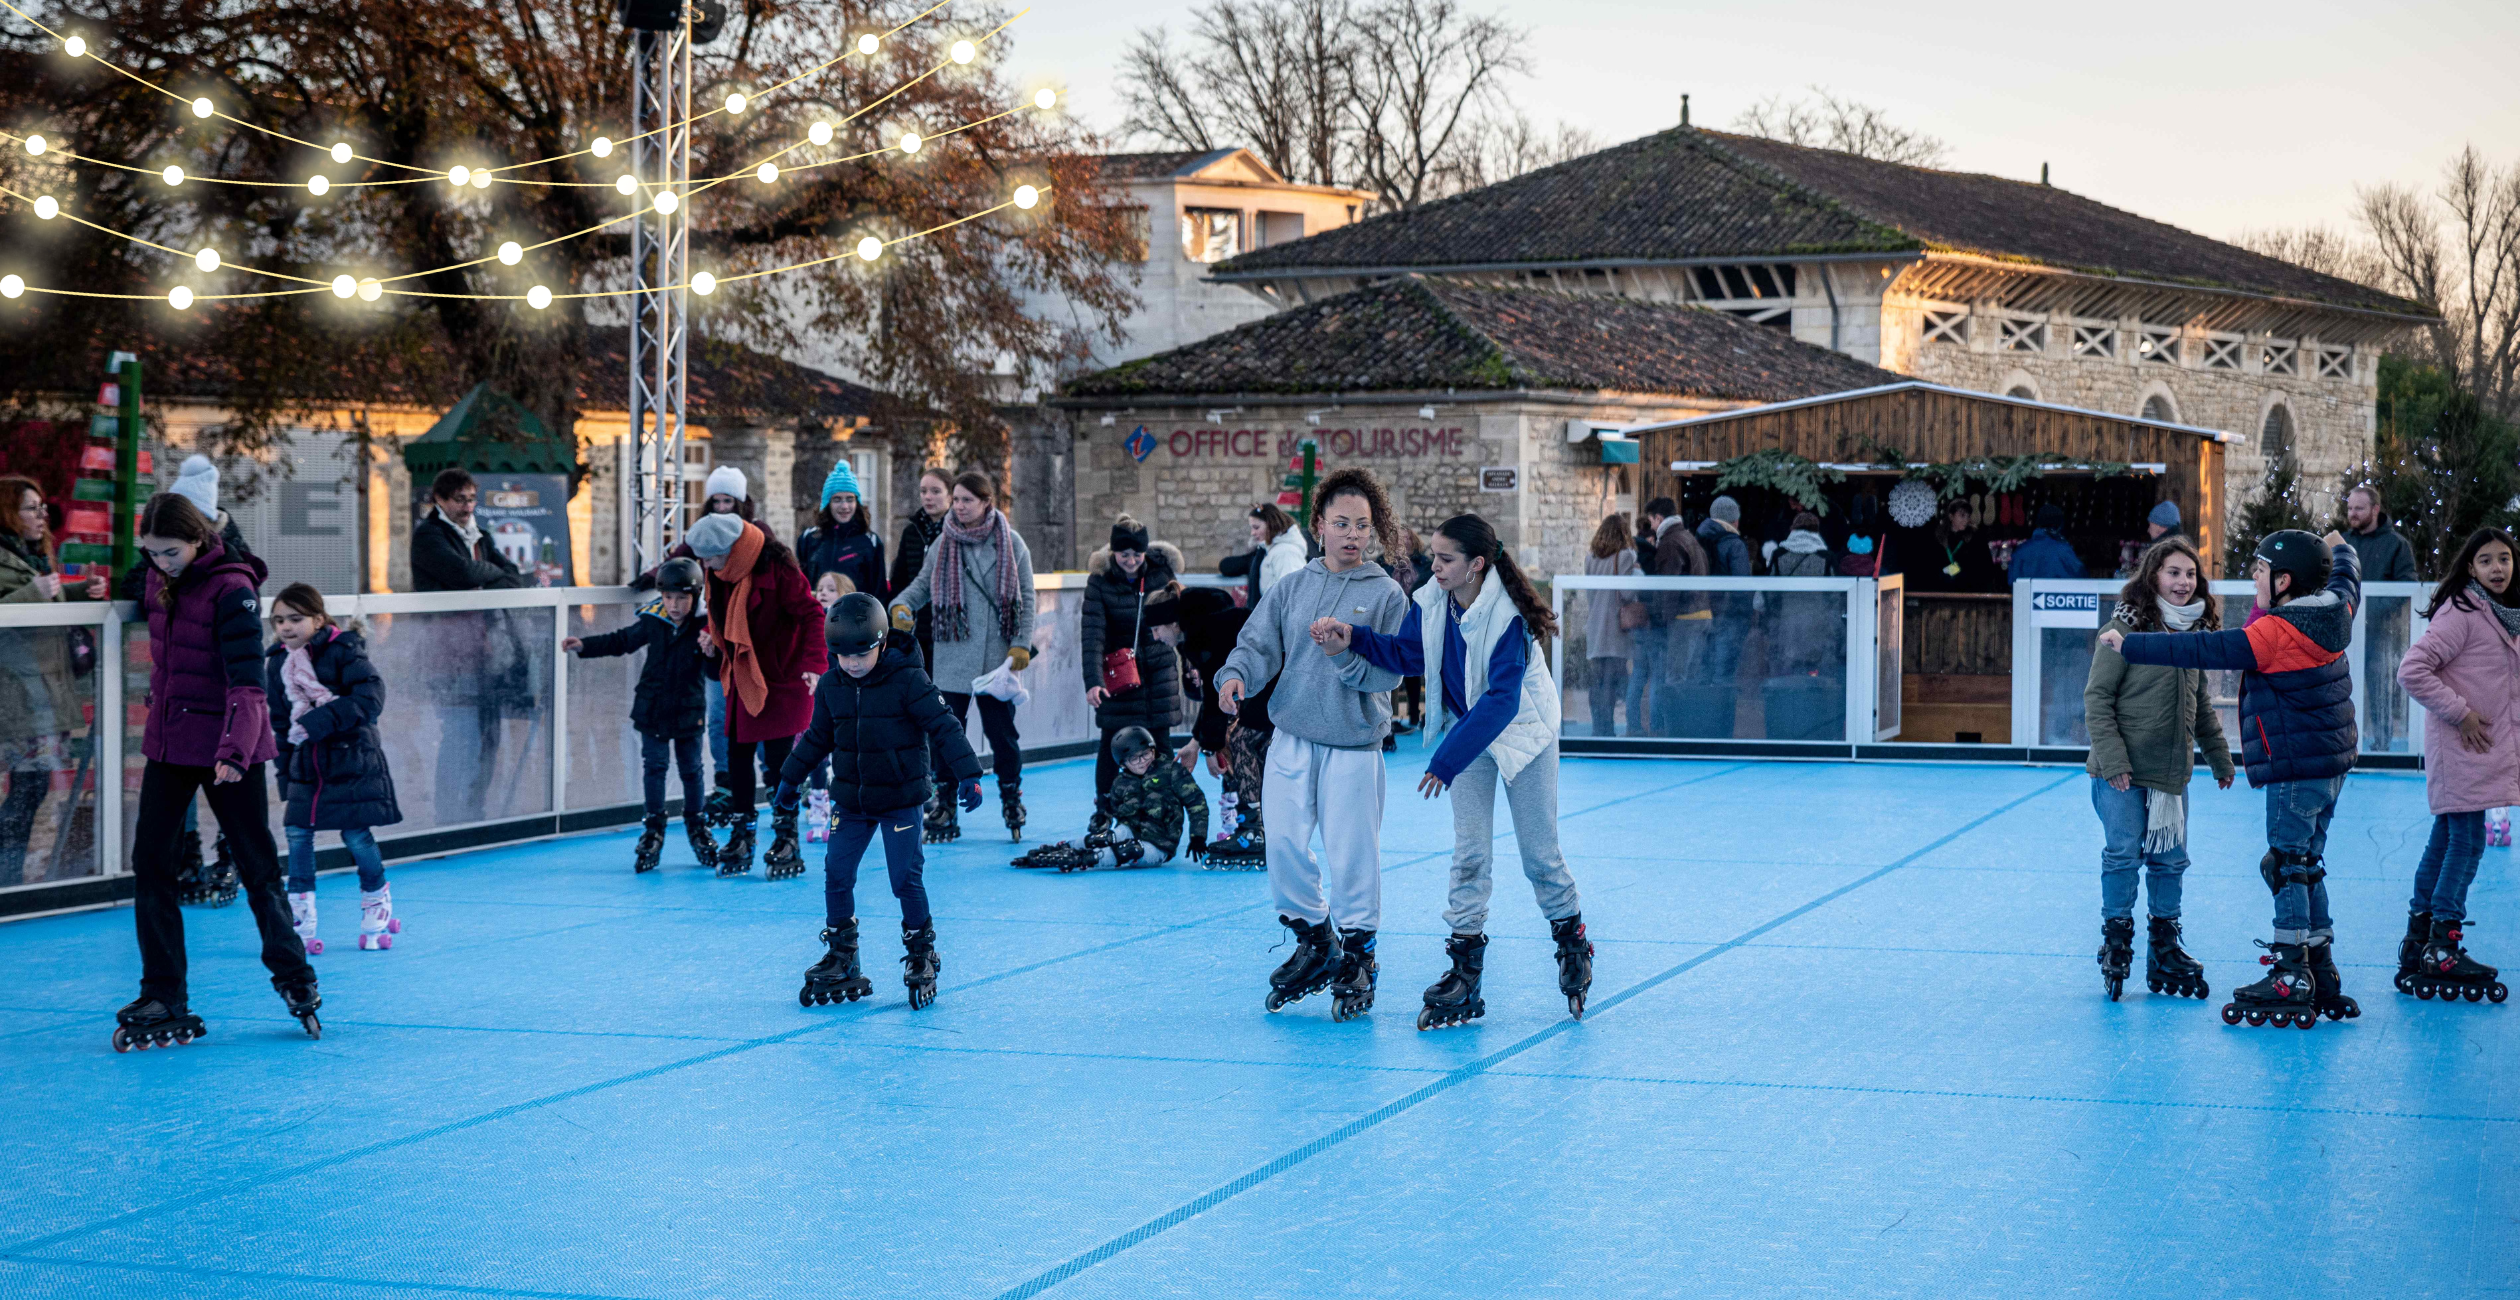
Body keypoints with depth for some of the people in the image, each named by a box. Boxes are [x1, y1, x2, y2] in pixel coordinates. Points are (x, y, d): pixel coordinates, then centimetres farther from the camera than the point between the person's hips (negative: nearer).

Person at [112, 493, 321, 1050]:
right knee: (149, 863, 0)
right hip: (168, 743, 7)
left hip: (225, 750, -7)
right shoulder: (160, 581, 4)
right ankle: (164, 1002, 5)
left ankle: (293, 977, 21)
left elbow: (246, 681, -24)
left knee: (257, 866, 3)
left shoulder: (232, 590, -17)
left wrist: (234, 751, -32)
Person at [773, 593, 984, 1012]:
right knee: (836, 874, 2)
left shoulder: (907, 680, -14)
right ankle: (841, 963, 15)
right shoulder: (831, 686, 1)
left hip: (901, 799, -5)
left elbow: (944, 726, -15)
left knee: (906, 877, -6)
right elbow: (817, 738, 16)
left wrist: (968, 774, -23)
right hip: (850, 800, 5)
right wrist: (789, 782, 22)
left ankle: (921, 958, 12)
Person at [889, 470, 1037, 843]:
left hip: (997, 659, -1)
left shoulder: (1011, 544, 1)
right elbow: (923, 584, 10)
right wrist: (902, 605, -11)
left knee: (1002, 733, 5)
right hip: (952, 660, 1)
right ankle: (944, 814, 6)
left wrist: (1021, 645, -3)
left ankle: (1012, 803, 26)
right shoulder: (944, 543, 4)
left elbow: (1026, 599, 4)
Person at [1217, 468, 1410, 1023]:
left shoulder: (1387, 594, 0)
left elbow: (1390, 672, -7)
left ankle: (1357, 958, 16)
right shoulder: (1291, 587, 10)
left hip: (1354, 745, -3)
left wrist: (1346, 652, -23)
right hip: (1292, 737, 3)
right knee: (1284, 843, -1)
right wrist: (1236, 673, -19)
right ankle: (1312, 940, 21)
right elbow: (1259, 644, 2)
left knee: (1352, 855, -2)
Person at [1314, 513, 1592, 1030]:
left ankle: (1572, 942, 28)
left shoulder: (1510, 616, -29)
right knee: (1469, 851, -1)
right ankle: (1464, 977, -1)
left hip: (1523, 732, -5)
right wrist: (1354, 639, -20)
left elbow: (1501, 699, -31)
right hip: (1467, 732, 5)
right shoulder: (1431, 603, -11)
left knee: (1539, 854, 2)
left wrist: (1446, 761, -31)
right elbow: (1406, 653, -2)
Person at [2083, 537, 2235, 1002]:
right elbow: (2097, 698, -11)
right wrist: (2113, 761, -16)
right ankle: (2116, 942, 10)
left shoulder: (2197, 631, 9)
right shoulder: (2126, 627, -11)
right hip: (2123, 772, -6)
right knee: (2123, 855, -5)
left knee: (2171, 859, 8)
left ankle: (2165, 948, 19)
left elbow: (2201, 704, 20)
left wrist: (2220, 758, 22)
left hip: (2173, 771, 6)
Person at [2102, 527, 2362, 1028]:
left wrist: (2131, 645, -11)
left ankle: (2291, 978, -4)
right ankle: (2322, 978, 18)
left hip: (2295, 770, -9)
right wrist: (2339, 549, 52)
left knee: (2287, 866, -4)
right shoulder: (2333, 611, 5)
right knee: (2304, 866, 15)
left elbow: (2204, 650, -18)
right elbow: (2347, 581, 30)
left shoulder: (2276, 631, -19)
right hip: (2330, 765, 9)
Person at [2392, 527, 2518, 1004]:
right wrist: (2460, 714, -18)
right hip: (2460, 748, -9)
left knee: (2446, 840, 11)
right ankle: (2442, 950, -6)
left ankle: (2418, 939, 17)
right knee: (2466, 842, -9)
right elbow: (2413, 670, -22)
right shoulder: (2461, 613, -15)